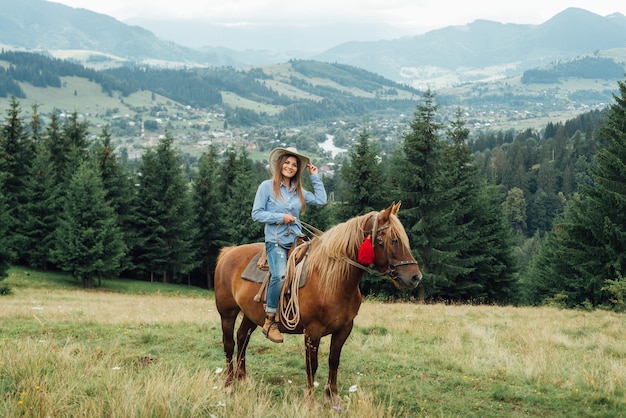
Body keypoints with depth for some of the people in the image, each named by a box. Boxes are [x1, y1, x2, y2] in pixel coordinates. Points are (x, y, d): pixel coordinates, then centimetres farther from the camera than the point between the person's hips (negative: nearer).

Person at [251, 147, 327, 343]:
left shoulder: (299, 191, 16)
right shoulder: (267, 186, 1)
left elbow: (321, 199, 9)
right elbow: (256, 213, -3)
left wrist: (315, 176, 12)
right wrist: (281, 217, -12)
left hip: (296, 240, 6)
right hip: (276, 241, -6)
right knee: (280, 275, -30)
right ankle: (270, 320, -20)